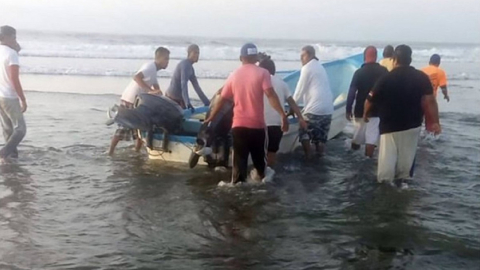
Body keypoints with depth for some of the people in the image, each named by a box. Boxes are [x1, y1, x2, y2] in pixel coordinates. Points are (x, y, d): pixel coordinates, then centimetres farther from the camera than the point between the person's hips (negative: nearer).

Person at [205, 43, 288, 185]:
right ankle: (261, 174, 39)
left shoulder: (234, 75, 6)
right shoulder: (262, 73, -4)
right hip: (257, 124, -2)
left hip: (238, 124, 2)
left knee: (240, 158, 5)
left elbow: (222, 99, 10)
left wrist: (211, 117, 21)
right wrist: (283, 115, -18)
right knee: (258, 155, 19)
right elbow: (270, 95, -17)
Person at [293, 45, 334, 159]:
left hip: (314, 108, -8)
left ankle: (308, 157, 3)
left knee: (304, 133, 4)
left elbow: (300, 89, -2)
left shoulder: (307, 68, -3)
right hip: (328, 108, 8)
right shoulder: (320, 67, 22)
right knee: (321, 136, 13)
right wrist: (298, 103, 31)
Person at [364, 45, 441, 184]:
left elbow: (370, 100, -3)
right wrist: (435, 122, -7)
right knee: (406, 159, 16)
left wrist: (365, 114, 16)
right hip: (413, 126, 3)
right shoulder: (422, 77, -5)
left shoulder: (385, 79, -12)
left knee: (387, 160, 4)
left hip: (390, 127, -3)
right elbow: (430, 101, -11)